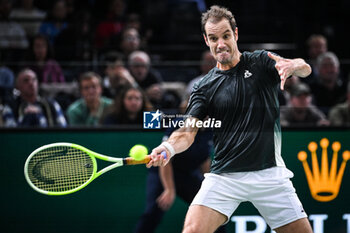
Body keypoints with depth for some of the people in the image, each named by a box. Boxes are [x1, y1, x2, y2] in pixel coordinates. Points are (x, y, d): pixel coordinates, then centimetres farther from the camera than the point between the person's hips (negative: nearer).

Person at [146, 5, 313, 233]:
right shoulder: (204, 87, 5)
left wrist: (292, 65, -36)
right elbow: (188, 131, -4)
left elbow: (305, 69, -11)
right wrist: (168, 148, -27)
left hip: (270, 175, 0)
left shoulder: (261, 63, 4)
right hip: (224, 177, 0)